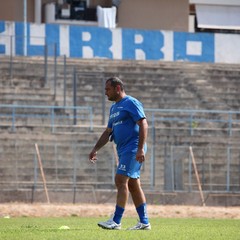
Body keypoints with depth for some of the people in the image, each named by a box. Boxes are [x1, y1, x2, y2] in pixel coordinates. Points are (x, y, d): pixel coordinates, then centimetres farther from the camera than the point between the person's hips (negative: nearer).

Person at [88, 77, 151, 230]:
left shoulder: (131, 103, -8)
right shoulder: (114, 108, 20)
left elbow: (143, 125, -16)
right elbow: (108, 132, 26)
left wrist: (141, 149, -24)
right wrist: (96, 149, 17)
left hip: (133, 148, -9)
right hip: (123, 151, 10)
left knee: (121, 180, -15)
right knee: (133, 185, 9)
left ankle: (116, 221, -18)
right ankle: (144, 222, 12)